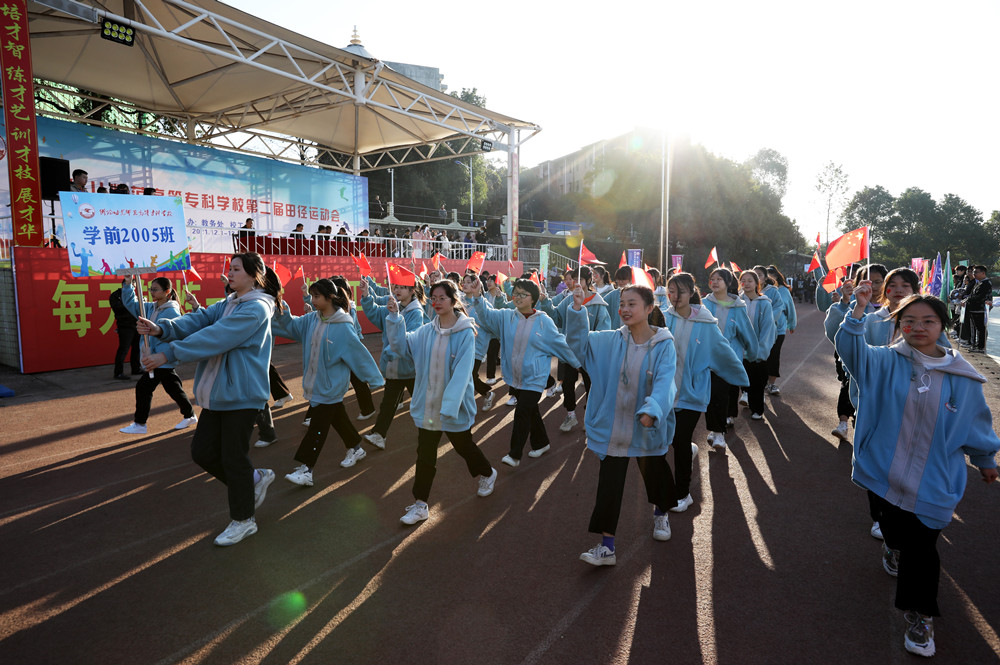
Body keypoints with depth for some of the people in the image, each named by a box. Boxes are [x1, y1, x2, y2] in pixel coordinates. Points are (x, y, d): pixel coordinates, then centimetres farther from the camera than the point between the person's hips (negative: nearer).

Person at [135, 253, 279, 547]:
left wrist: (168, 353, -25)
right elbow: (198, 320, -1)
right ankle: (255, 479, 33)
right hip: (217, 394, 9)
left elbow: (215, 337, -24)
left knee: (233, 457, 2)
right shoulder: (227, 304, 13)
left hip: (242, 395, -9)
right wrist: (161, 328, -19)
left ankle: (243, 520, 21)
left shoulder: (256, 308, -16)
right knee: (202, 451, 12)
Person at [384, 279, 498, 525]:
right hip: (428, 405, 4)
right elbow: (403, 345, -6)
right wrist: (394, 319, -19)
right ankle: (420, 504, 22)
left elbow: (462, 371, -22)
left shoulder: (465, 332, -15)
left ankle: (487, 473, 46)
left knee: (464, 446, 17)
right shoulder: (427, 331, 1)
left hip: (456, 406, -4)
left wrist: (450, 404, -29)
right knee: (425, 455, 10)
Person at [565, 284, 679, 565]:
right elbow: (579, 341, -1)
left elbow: (664, 381, -25)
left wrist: (652, 410, -42)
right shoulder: (611, 341, -3)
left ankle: (660, 513, 54)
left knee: (655, 474, 22)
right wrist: (577, 310, -16)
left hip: (648, 428, -1)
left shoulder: (664, 345, -14)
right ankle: (606, 546, 11)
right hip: (613, 428, 2)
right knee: (608, 486, 2)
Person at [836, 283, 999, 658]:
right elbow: (850, 347, -25)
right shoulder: (885, 362, -6)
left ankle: (919, 614, 22)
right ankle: (894, 547, 56)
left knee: (921, 549, 2)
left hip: (933, 483, 0)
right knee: (892, 527, 20)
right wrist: (859, 308, -38)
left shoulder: (963, 379, -4)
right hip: (882, 473, 1)